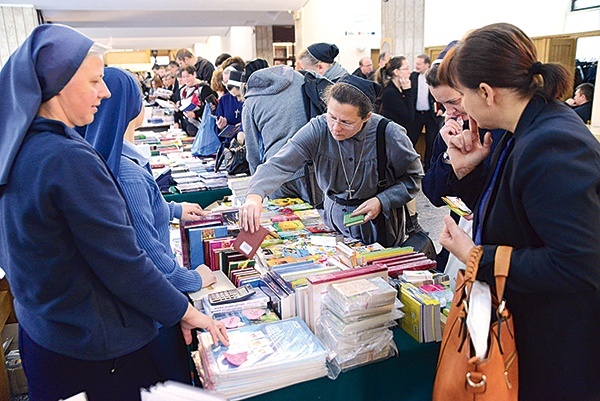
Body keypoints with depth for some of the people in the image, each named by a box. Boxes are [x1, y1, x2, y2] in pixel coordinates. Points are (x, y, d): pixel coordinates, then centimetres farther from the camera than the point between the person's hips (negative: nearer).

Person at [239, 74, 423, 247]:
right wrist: (254, 195, -44)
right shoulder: (317, 129, -17)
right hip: (334, 222, 2)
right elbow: (280, 164, -26)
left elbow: (413, 177, -5)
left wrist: (382, 201, -20)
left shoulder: (390, 135, -20)